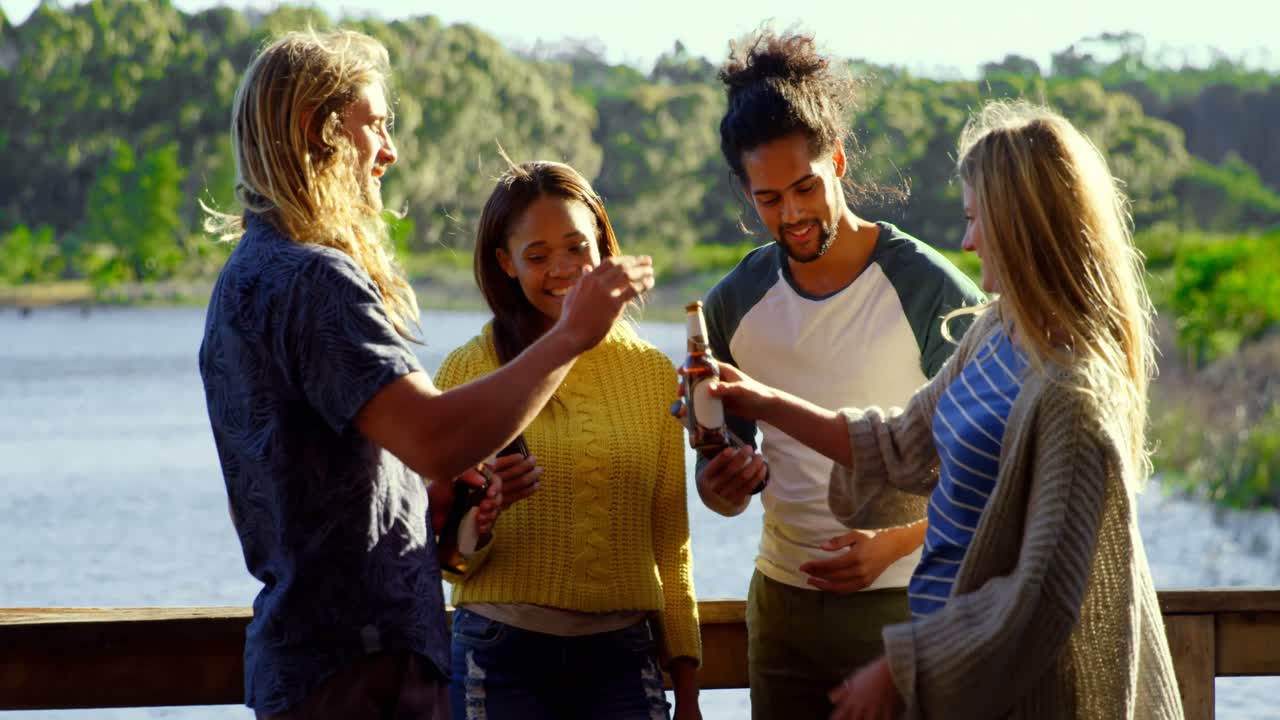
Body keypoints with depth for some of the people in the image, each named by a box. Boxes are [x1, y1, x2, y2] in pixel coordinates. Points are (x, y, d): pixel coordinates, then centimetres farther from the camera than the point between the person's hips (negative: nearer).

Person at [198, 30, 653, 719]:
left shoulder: (246, 276, 18)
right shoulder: (315, 280, -16)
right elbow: (434, 439, -29)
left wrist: (434, 499, 10)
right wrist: (568, 335, -22)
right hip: (358, 663, -11)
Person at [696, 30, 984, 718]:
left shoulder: (931, 292, -9)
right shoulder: (734, 306, 5)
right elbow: (716, 471, 13)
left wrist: (895, 543, -21)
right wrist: (726, 485, -11)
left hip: (903, 604, -4)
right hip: (783, 604, 4)